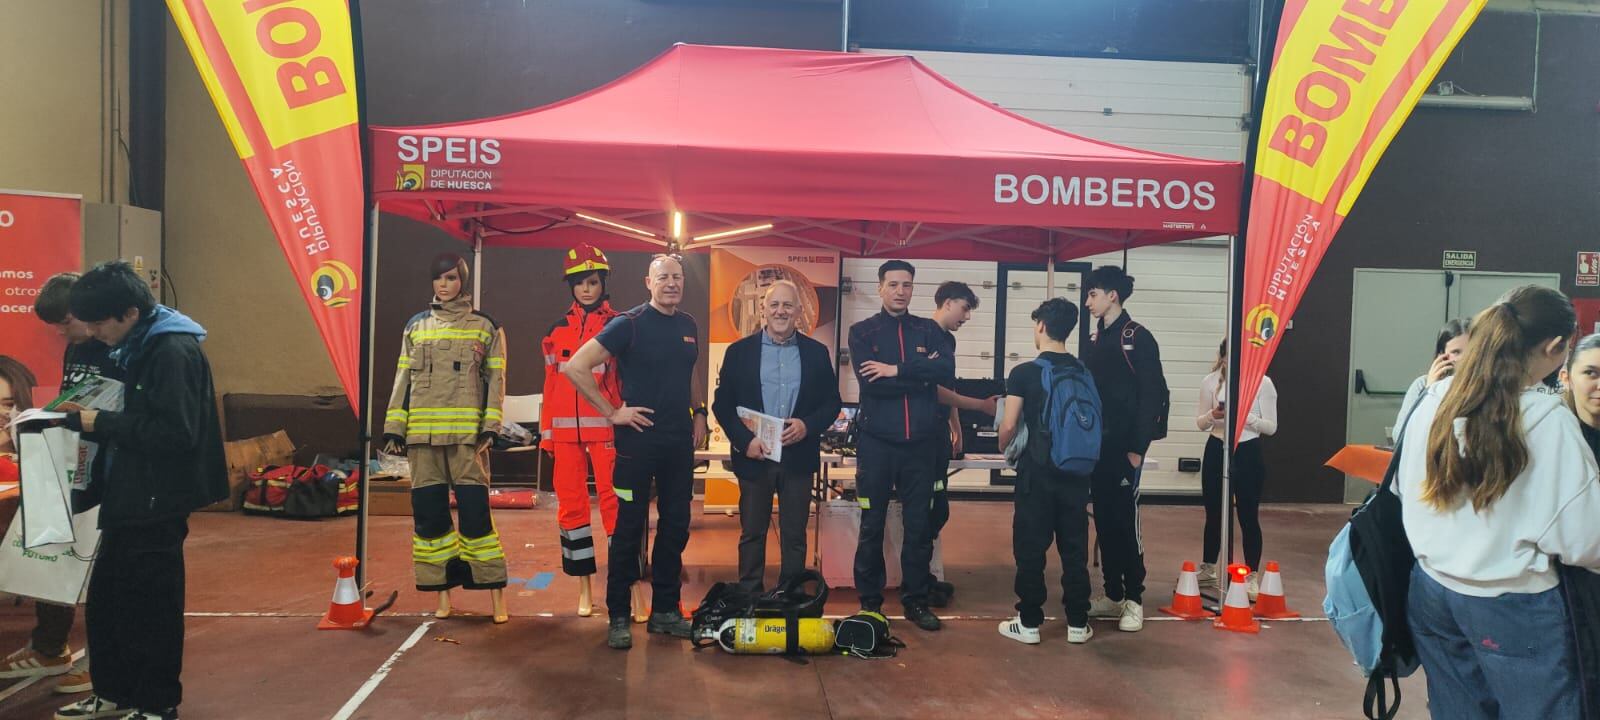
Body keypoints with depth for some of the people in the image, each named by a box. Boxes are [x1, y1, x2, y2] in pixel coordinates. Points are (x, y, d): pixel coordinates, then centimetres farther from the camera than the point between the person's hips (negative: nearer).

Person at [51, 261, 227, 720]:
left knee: (151, 607, 2)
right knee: (105, 598, 17)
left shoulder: (173, 351, -19)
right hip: (129, 497, 10)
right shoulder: (135, 348, 11)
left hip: (157, 504, -10)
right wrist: (88, 416, 3)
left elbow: (176, 432, -25)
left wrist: (101, 423, -18)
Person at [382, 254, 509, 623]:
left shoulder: (485, 327, 6)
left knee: (475, 510, -8)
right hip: (422, 432, 3)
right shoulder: (416, 326, 14)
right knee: (428, 511, 3)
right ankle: (443, 590, 13)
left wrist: (490, 427, -8)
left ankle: (495, 592, -1)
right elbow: (403, 379, 13)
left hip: (467, 432, -3)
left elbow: (495, 380, 2)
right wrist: (394, 428, 6)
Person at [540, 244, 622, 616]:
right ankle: (584, 590, 14)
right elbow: (551, 383, 14)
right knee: (570, 504, 5)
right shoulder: (558, 330, 13)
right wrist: (546, 431, 12)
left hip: (605, 425, -4)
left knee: (613, 501, -9)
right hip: (566, 429, 4)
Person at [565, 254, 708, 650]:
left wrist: (699, 413, 12)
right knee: (630, 527, 0)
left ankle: (665, 609, 22)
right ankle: (619, 616, 10)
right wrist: (612, 411, -12)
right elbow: (576, 367, -13)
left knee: (675, 526, 10)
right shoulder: (628, 324, -9)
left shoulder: (689, 326, 11)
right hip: (638, 439, -6)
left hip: (680, 441, 6)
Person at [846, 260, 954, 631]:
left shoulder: (930, 330, 9)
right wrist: (921, 373, -9)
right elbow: (871, 384, -12)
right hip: (876, 440, -2)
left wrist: (896, 370, -16)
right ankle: (869, 602, 17)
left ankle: (916, 600, 20)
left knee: (919, 524, 8)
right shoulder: (862, 332, 3)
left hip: (920, 441, 2)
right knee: (872, 524, 6)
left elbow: (947, 370, -10)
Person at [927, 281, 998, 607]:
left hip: (939, 433, 10)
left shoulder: (948, 339, 15)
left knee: (936, 509, 12)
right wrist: (981, 405, -18)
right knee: (933, 509, -7)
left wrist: (956, 430, 22)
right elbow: (934, 390, -20)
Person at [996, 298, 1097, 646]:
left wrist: (1005, 449, 10)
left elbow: (1008, 426, -10)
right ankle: (1077, 624, 16)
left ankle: (1029, 623, 10)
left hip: (1037, 472, -4)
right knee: (1075, 549, 10)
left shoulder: (1024, 373, -10)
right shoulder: (1084, 373, 4)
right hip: (1075, 472, 4)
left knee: (1031, 549, 5)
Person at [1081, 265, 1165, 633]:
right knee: (1104, 522, 10)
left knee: (1125, 522, -4)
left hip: (1123, 449, -7)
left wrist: (1138, 447, -15)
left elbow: (1153, 395, -12)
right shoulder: (1097, 341, 14)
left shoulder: (1138, 338, -8)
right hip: (1097, 448, 7)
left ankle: (1134, 600, 6)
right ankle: (1112, 595, 19)